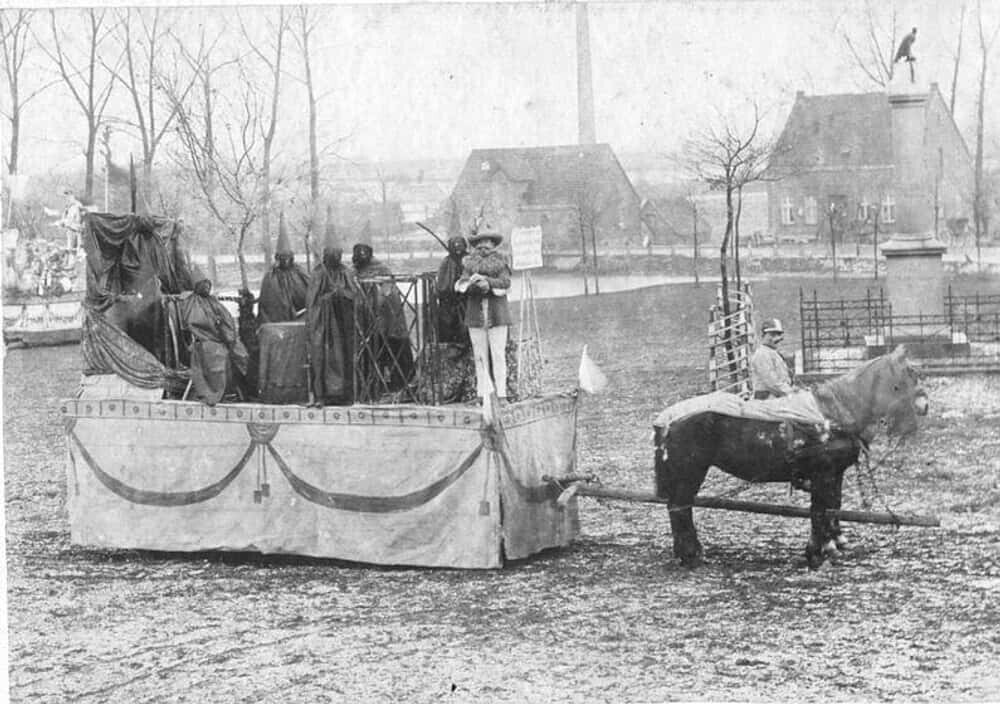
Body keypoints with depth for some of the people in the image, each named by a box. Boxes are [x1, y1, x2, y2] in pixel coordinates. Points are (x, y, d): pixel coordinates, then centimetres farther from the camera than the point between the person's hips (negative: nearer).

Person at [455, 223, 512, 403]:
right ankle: (483, 393, 4)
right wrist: (476, 284, -21)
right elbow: (461, 285, -2)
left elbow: (506, 282, -6)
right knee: (480, 356, 1)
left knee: (498, 354, -5)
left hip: (497, 314, -1)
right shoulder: (469, 263, 10)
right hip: (475, 314, 1)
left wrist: (486, 280, -20)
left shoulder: (500, 262, 8)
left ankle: (501, 393, -3)